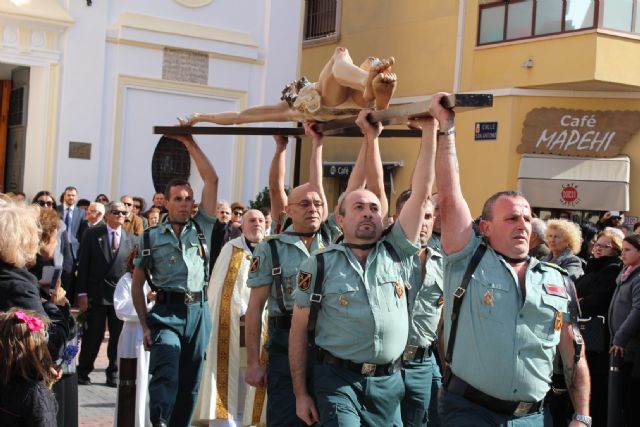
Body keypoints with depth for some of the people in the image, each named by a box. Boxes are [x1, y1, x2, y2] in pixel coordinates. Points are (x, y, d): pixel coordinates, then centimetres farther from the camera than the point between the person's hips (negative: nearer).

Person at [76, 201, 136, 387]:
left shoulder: (130, 239, 7)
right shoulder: (92, 234, 1)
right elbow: (83, 265, -1)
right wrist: (82, 293, -7)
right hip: (96, 293, -2)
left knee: (118, 337, 5)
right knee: (93, 335, 3)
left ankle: (113, 374, 17)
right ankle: (83, 372, 18)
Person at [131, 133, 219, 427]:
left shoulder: (202, 228, 10)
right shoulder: (151, 237, 7)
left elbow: (211, 180, 4)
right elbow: (137, 283, 9)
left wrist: (189, 143, 5)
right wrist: (145, 324, -1)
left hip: (198, 312, 3)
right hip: (166, 312, -2)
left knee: (190, 381, 8)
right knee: (165, 374, -21)